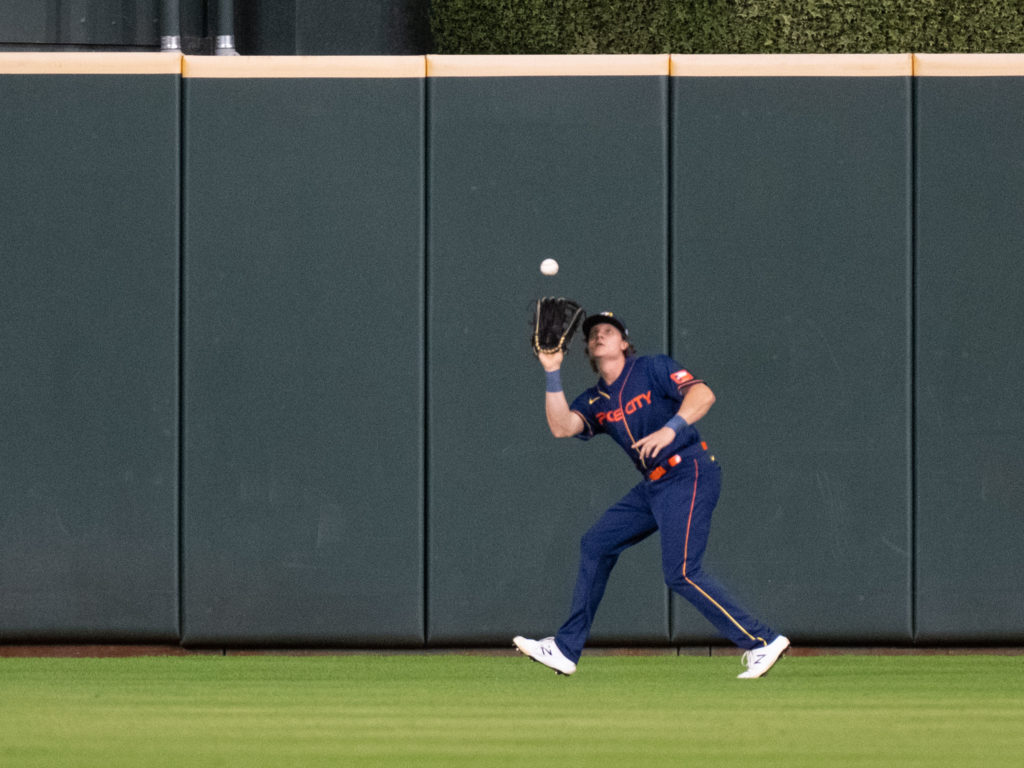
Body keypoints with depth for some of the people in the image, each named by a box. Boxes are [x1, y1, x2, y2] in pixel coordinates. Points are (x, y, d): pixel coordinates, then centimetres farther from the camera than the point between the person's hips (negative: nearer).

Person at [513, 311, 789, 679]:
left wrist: (670, 429, -32)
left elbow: (703, 394, -17)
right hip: (653, 486, 8)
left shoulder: (653, 369, -4)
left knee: (680, 572, -18)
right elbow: (561, 426, -4)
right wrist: (553, 373, -8)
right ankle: (566, 649, 16)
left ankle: (761, 642, -14)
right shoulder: (595, 402, 14)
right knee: (596, 545, 9)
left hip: (690, 474, -8)